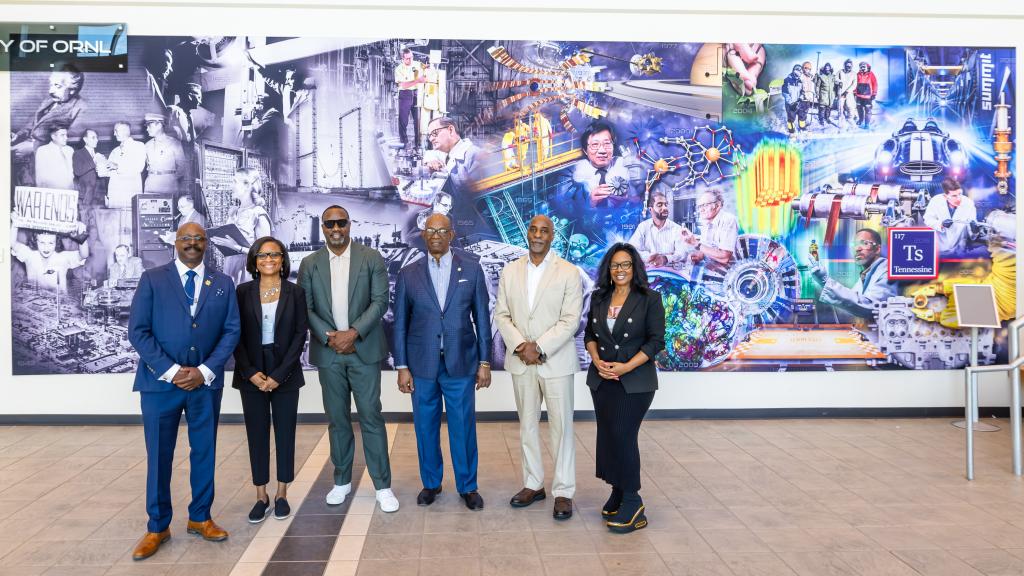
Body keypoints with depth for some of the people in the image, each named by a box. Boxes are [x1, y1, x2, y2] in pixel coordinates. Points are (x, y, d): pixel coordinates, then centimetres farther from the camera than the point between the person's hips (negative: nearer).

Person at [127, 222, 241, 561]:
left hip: (206, 382, 2)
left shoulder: (223, 284, 7)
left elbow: (231, 331, 2)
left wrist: (205, 370, -10)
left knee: (204, 452, 10)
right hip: (160, 381, -2)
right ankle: (157, 527, 19)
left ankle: (200, 518, 25)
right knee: (159, 455, 5)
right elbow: (138, 331, -5)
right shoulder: (152, 279, 1)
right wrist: (171, 370, -13)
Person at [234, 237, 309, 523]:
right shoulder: (243, 292, 2)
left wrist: (278, 375, -10)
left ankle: (282, 495, 17)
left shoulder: (295, 292, 0)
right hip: (252, 374, 1)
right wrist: (250, 372, -10)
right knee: (257, 434, 5)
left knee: (285, 432, 5)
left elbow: (300, 335, -3)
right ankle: (261, 497, 15)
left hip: (285, 373, 0)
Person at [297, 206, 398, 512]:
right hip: (328, 352, 2)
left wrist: (353, 333, -15)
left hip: (364, 350, -2)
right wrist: (328, 337, -11)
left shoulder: (371, 258, 1)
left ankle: (383, 486, 7)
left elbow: (380, 301, -5)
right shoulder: (310, 264, 7)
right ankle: (342, 481, 24)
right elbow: (305, 307, 2)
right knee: (337, 419, 10)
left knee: (371, 417, -1)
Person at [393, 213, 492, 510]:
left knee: (463, 427, 5)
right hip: (422, 364, 1)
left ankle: (467, 486, 22)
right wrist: (402, 367, 1)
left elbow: (482, 317, 3)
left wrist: (484, 362, 1)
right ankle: (430, 483, 28)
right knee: (426, 427, 10)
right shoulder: (408, 274, 3)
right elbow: (400, 323, 4)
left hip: (461, 363, -1)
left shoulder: (471, 269, 1)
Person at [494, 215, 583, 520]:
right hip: (521, 361, 4)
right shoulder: (510, 271, 7)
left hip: (556, 361, -3)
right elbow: (501, 314, 5)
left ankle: (563, 492, 10)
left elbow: (570, 320, -9)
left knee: (561, 426, 1)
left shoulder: (569, 273, -4)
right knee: (527, 424, 11)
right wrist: (520, 345, -11)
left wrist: (539, 348, -16)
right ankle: (533, 484, 23)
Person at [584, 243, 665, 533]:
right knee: (607, 436, 7)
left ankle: (632, 501, 1)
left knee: (623, 436, -9)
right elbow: (590, 334, 12)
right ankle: (618, 491, 21)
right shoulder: (599, 297, 9)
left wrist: (626, 367, -16)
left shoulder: (649, 299, -5)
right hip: (602, 379, 5)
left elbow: (656, 341, -8)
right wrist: (597, 361, -7)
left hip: (635, 381, -5)